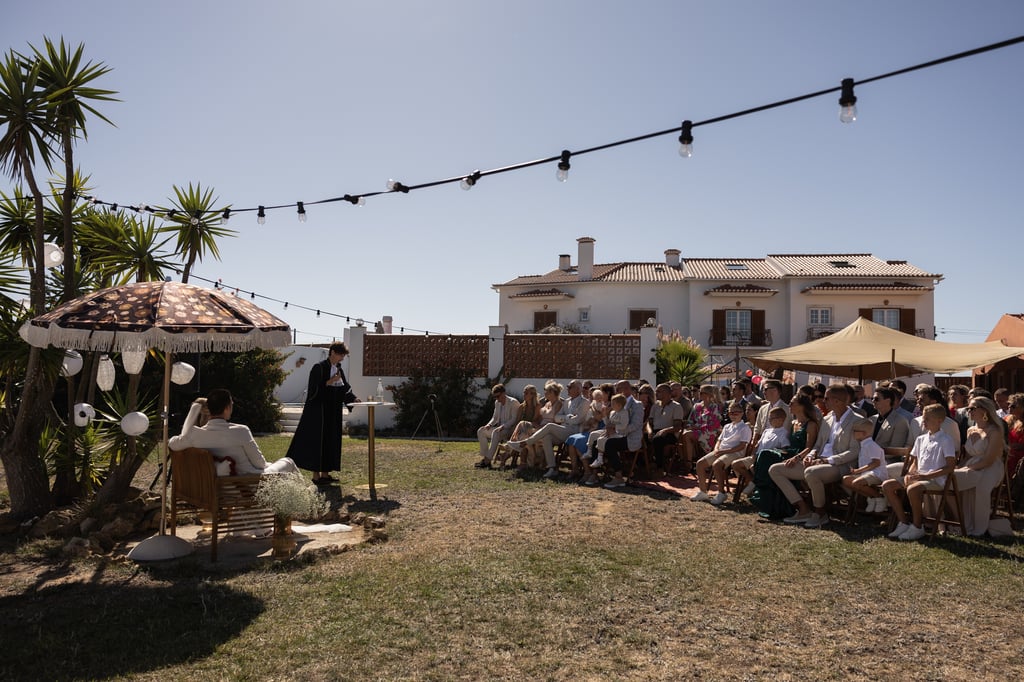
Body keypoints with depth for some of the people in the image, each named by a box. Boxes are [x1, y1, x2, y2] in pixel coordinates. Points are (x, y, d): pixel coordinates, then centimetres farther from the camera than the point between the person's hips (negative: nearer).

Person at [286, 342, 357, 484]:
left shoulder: (338, 369, 12)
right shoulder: (319, 367, -11)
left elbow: (345, 388, 12)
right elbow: (314, 388, -16)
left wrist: (353, 398, -4)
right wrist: (331, 381, -21)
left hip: (333, 412, 8)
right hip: (319, 411, -8)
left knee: (330, 441, 9)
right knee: (318, 441, -4)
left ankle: (325, 473, 17)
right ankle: (316, 475, 2)